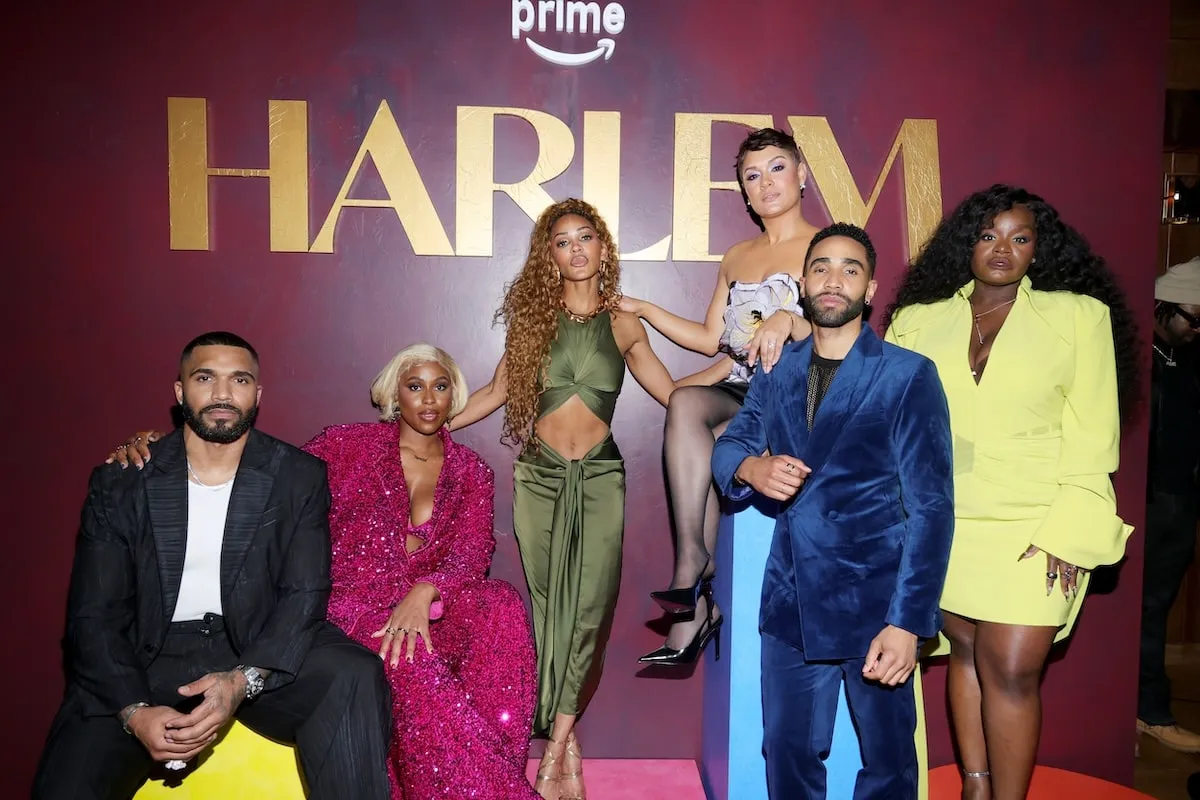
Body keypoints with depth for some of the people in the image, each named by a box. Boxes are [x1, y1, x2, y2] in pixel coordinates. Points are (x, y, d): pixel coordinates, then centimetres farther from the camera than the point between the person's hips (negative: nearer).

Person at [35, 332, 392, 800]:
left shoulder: (299, 478, 0)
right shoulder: (120, 483, 1)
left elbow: (304, 595, -6)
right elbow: (93, 616, -2)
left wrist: (243, 680, -23)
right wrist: (134, 710, -19)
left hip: (258, 653, 0)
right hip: (150, 658, 1)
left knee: (355, 678, -28)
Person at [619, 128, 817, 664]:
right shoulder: (736, 257, 21)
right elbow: (711, 340, 20)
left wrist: (787, 319, -28)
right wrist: (644, 310, 19)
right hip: (737, 392, 5)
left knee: (686, 406, -30)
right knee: (686, 402, -29)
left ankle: (692, 560, -17)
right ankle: (698, 601, -28)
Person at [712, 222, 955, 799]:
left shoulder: (909, 376, -6)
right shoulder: (776, 372, 8)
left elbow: (931, 506, -10)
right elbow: (727, 444, 6)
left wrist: (907, 622, -17)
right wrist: (751, 467, -19)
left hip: (874, 604, -3)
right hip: (791, 604, 4)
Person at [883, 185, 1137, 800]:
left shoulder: (1080, 315, 1)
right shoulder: (918, 319, 7)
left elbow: (1091, 435, -3)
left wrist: (1066, 535, -10)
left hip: (1034, 528, -2)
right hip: (944, 522, 2)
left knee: (1011, 669, -4)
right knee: (965, 651, 11)